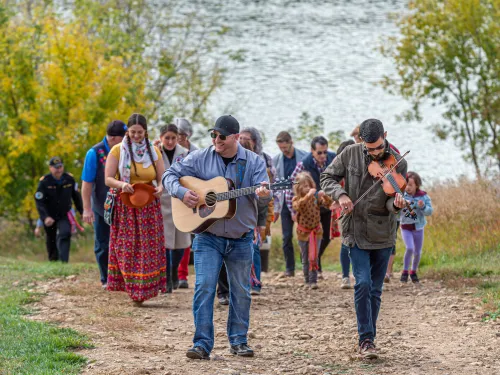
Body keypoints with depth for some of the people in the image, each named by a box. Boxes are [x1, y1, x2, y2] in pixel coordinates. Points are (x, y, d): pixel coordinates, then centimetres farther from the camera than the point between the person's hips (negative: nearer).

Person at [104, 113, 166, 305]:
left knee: (149, 249, -2)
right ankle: (132, 289, 0)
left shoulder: (154, 151, 9)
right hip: (125, 208, -2)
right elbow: (108, 179, -3)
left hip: (149, 208, 2)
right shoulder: (117, 151, 1)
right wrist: (121, 184, -24)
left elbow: (163, 178, 9)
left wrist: (160, 187, -15)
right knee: (127, 249, -5)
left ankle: (144, 290, 4)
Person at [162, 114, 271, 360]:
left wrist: (263, 193, -37)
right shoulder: (199, 159, -2)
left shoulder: (253, 162, -2)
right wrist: (181, 192, -17)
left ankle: (238, 341, 24)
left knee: (241, 292, 10)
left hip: (241, 239, 1)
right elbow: (170, 175, 2)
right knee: (204, 288, -11)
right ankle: (202, 344, -10)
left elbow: (263, 189, -13)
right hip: (208, 236, -1)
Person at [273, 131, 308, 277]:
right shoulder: (276, 160, 6)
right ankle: (289, 268, 9)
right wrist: (275, 207, 6)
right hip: (285, 203, 3)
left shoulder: (305, 157, -4)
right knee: (287, 237, 2)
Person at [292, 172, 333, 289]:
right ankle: (307, 280, 22)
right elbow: (298, 206, -31)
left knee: (313, 257, -8)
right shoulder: (296, 199, -8)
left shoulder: (316, 197, -2)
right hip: (303, 233, 0)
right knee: (305, 259, 10)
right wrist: (308, 195, -43)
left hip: (316, 231, 0)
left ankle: (313, 280, -7)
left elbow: (329, 204, -12)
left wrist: (324, 196, -32)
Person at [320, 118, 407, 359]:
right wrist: (340, 195, -18)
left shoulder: (398, 163, -7)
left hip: (383, 235, 1)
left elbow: (391, 204, -8)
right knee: (363, 284, -14)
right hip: (356, 232, -1)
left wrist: (396, 204, -33)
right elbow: (327, 178, 2)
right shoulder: (351, 154, -6)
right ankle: (366, 339, -9)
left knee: (375, 290, 9)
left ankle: (370, 338, 21)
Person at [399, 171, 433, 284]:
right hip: (406, 228, -2)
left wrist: (423, 207, -29)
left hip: (418, 228, 2)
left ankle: (413, 272, 33)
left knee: (417, 252, 9)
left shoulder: (423, 196, -8)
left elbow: (430, 211, -9)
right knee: (410, 248, -21)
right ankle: (405, 271, -3)